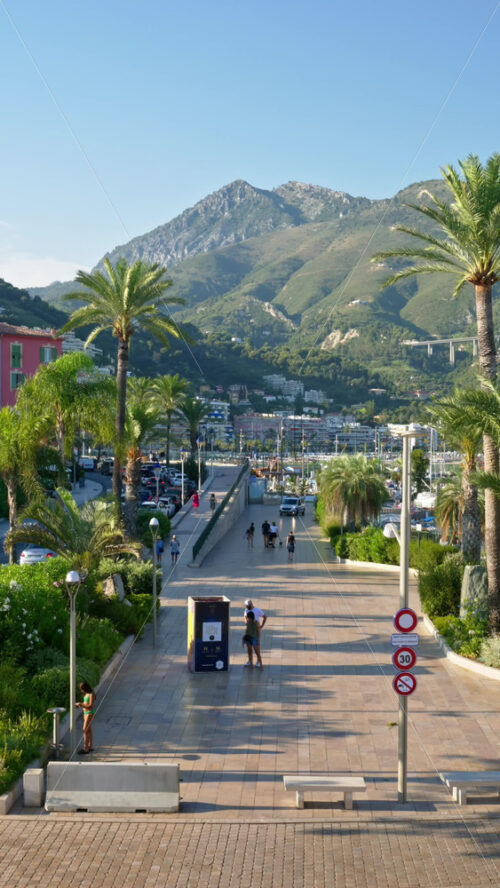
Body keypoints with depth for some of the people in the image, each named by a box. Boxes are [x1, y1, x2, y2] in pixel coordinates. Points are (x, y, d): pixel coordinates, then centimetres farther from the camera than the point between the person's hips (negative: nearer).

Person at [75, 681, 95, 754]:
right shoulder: (87, 694, 9)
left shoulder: (91, 695, -19)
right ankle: (91, 747, 23)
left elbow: (91, 706, -23)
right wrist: (80, 705, 0)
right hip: (86, 713, 9)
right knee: (89, 730, 14)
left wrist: (81, 704, -20)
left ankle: (85, 749, -7)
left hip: (90, 714, -9)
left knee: (85, 731, -10)